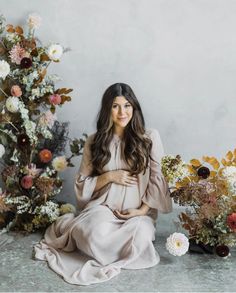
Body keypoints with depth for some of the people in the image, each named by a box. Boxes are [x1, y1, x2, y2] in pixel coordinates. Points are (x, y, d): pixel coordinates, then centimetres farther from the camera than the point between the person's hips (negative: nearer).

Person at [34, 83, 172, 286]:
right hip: (103, 207, 0)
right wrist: (109, 176, -8)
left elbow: (158, 180, 2)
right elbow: (83, 184, 8)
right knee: (97, 234, -34)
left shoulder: (150, 137, 2)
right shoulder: (95, 141, 5)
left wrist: (143, 210, -9)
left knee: (140, 236, -35)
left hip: (138, 212, 0)